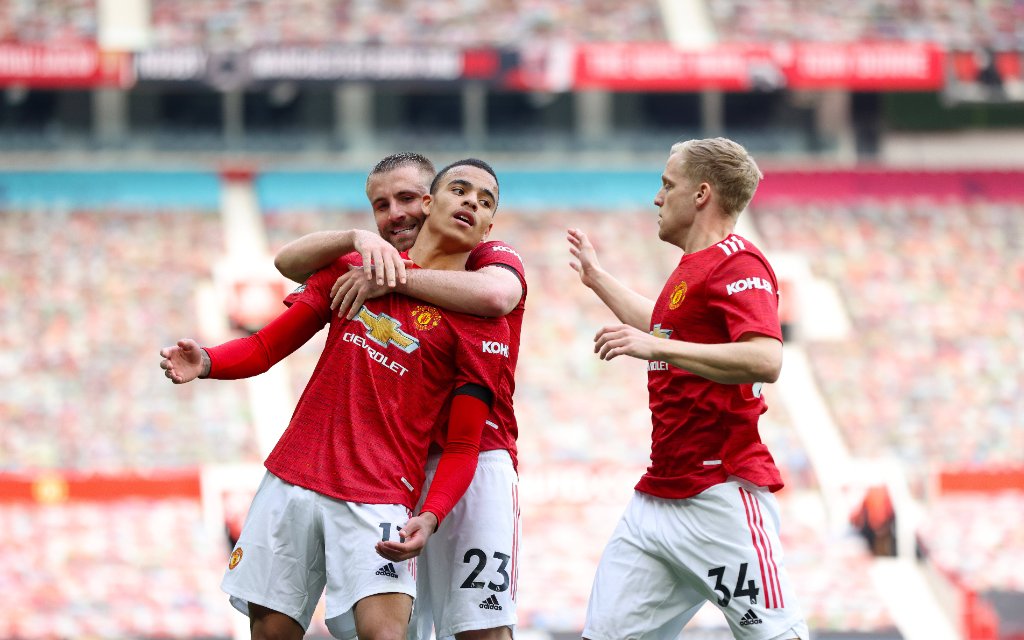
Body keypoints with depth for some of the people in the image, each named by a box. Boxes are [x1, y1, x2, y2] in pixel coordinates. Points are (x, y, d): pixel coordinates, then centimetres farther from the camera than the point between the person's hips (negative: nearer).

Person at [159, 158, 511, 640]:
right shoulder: (353, 267, 13)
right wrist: (207, 363, -7)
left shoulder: (480, 323, 3)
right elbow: (267, 346, 14)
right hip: (292, 476, 3)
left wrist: (430, 518, -17)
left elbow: (461, 447, 0)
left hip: (379, 501, -3)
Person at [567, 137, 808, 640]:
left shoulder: (738, 263, -10)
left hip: (721, 498, -9)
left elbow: (765, 360, -26)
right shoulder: (691, 267, 20)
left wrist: (657, 348, -28)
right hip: (657, 498, 9)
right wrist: (597, 278, 53)